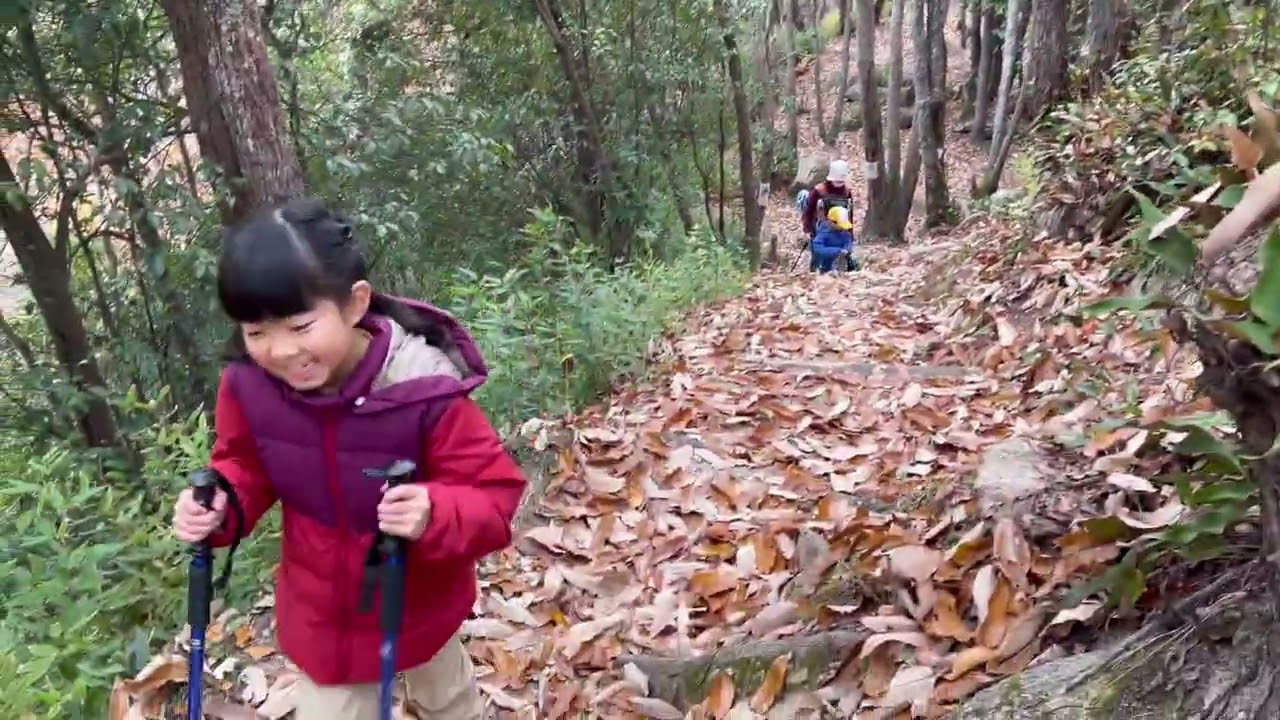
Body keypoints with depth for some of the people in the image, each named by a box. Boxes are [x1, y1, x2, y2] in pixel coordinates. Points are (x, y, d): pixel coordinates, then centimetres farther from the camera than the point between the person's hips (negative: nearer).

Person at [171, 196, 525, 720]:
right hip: (320, 612, 2)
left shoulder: (425, 389, -34)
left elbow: (495, 498, -27)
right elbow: (245, 468, -1)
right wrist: (219, 507, -23)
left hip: (419, 602, -1)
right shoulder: (248, 385, -22)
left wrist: (436, 515, -48)